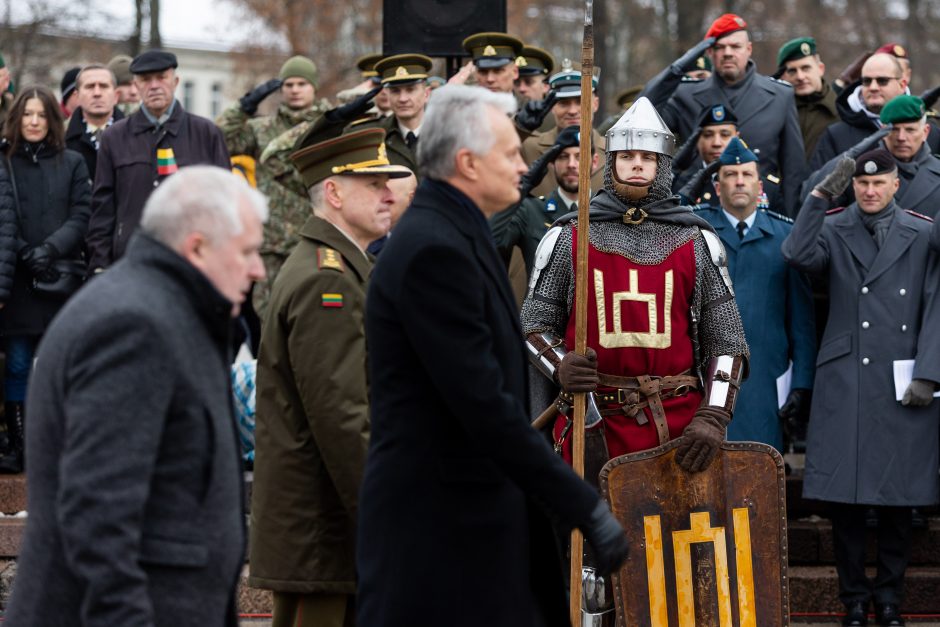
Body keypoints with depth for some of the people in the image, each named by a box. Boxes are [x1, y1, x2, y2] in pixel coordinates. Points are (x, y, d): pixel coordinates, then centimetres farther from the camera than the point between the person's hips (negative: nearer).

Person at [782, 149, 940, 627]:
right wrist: (821, 195, -18)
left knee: (899, 495, 3)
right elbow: (798, 256, -15)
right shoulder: (832, 229, 7)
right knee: (845, 496, -1)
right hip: (844, 383, 0)